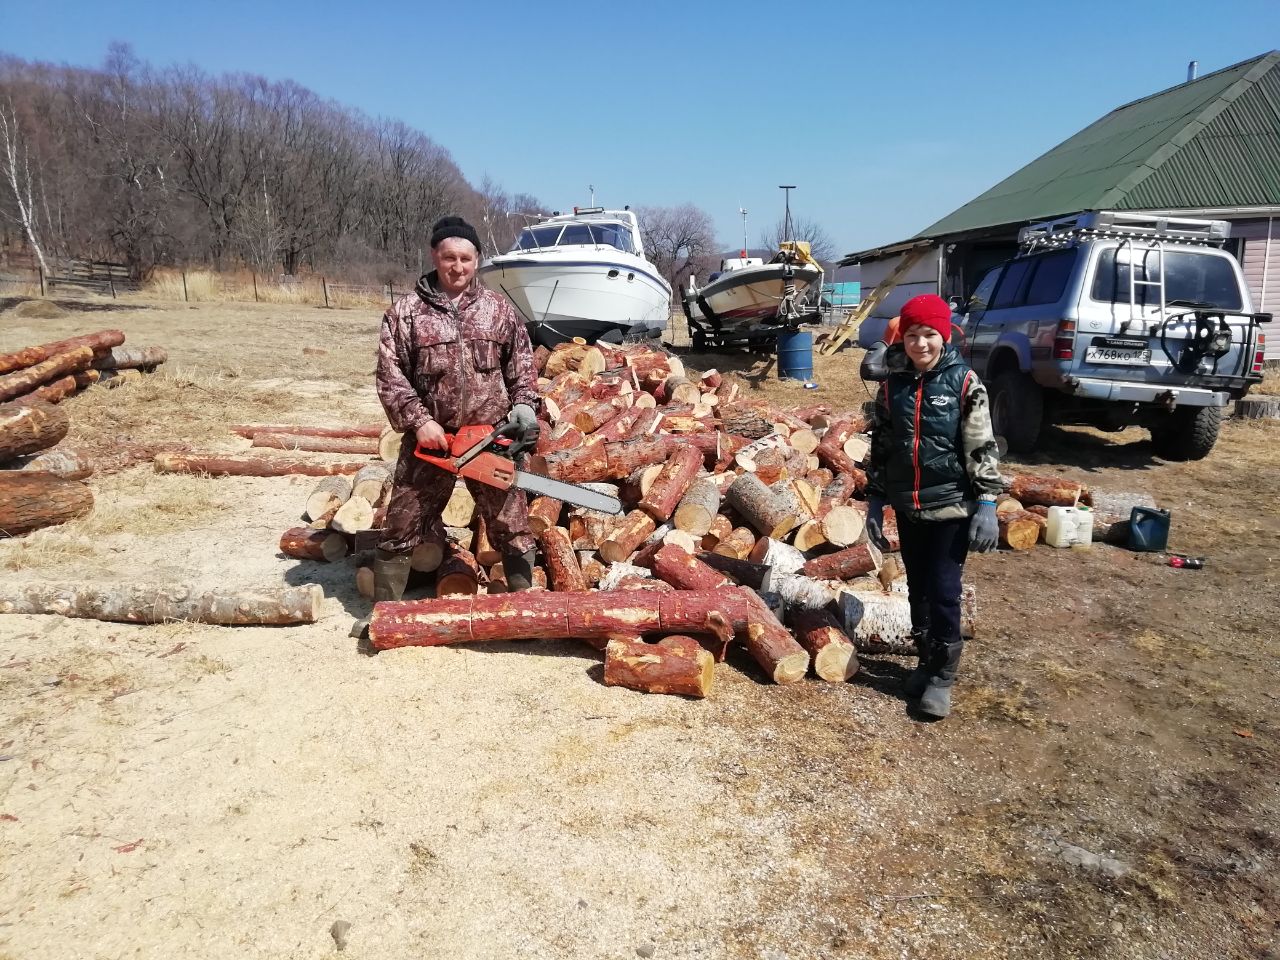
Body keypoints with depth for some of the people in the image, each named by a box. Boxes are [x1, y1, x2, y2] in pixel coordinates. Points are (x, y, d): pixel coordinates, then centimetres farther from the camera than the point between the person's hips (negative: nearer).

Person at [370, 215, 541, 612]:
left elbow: (522, 363, 12)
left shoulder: (498, 309, 6)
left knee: (512, 526, 8)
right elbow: (390, 374, -5)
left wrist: (524, 404, -2)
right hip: (430, 436, -1)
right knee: (402, 528, 6)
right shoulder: (406, 311, -1)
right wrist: (419, 420, -15)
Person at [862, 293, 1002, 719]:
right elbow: (880, 447, 9)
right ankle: (926, 661, 31)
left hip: (951, 507, -4)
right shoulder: (893, 385, 3)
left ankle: (942, 676, 13)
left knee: (944, 592, -2)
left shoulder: (964, 382, -8)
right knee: (917, 589, 14)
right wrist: (874, 501, 7)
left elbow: (981, 448, -8)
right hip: (908, 508, 4)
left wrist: (987, 504, -13)